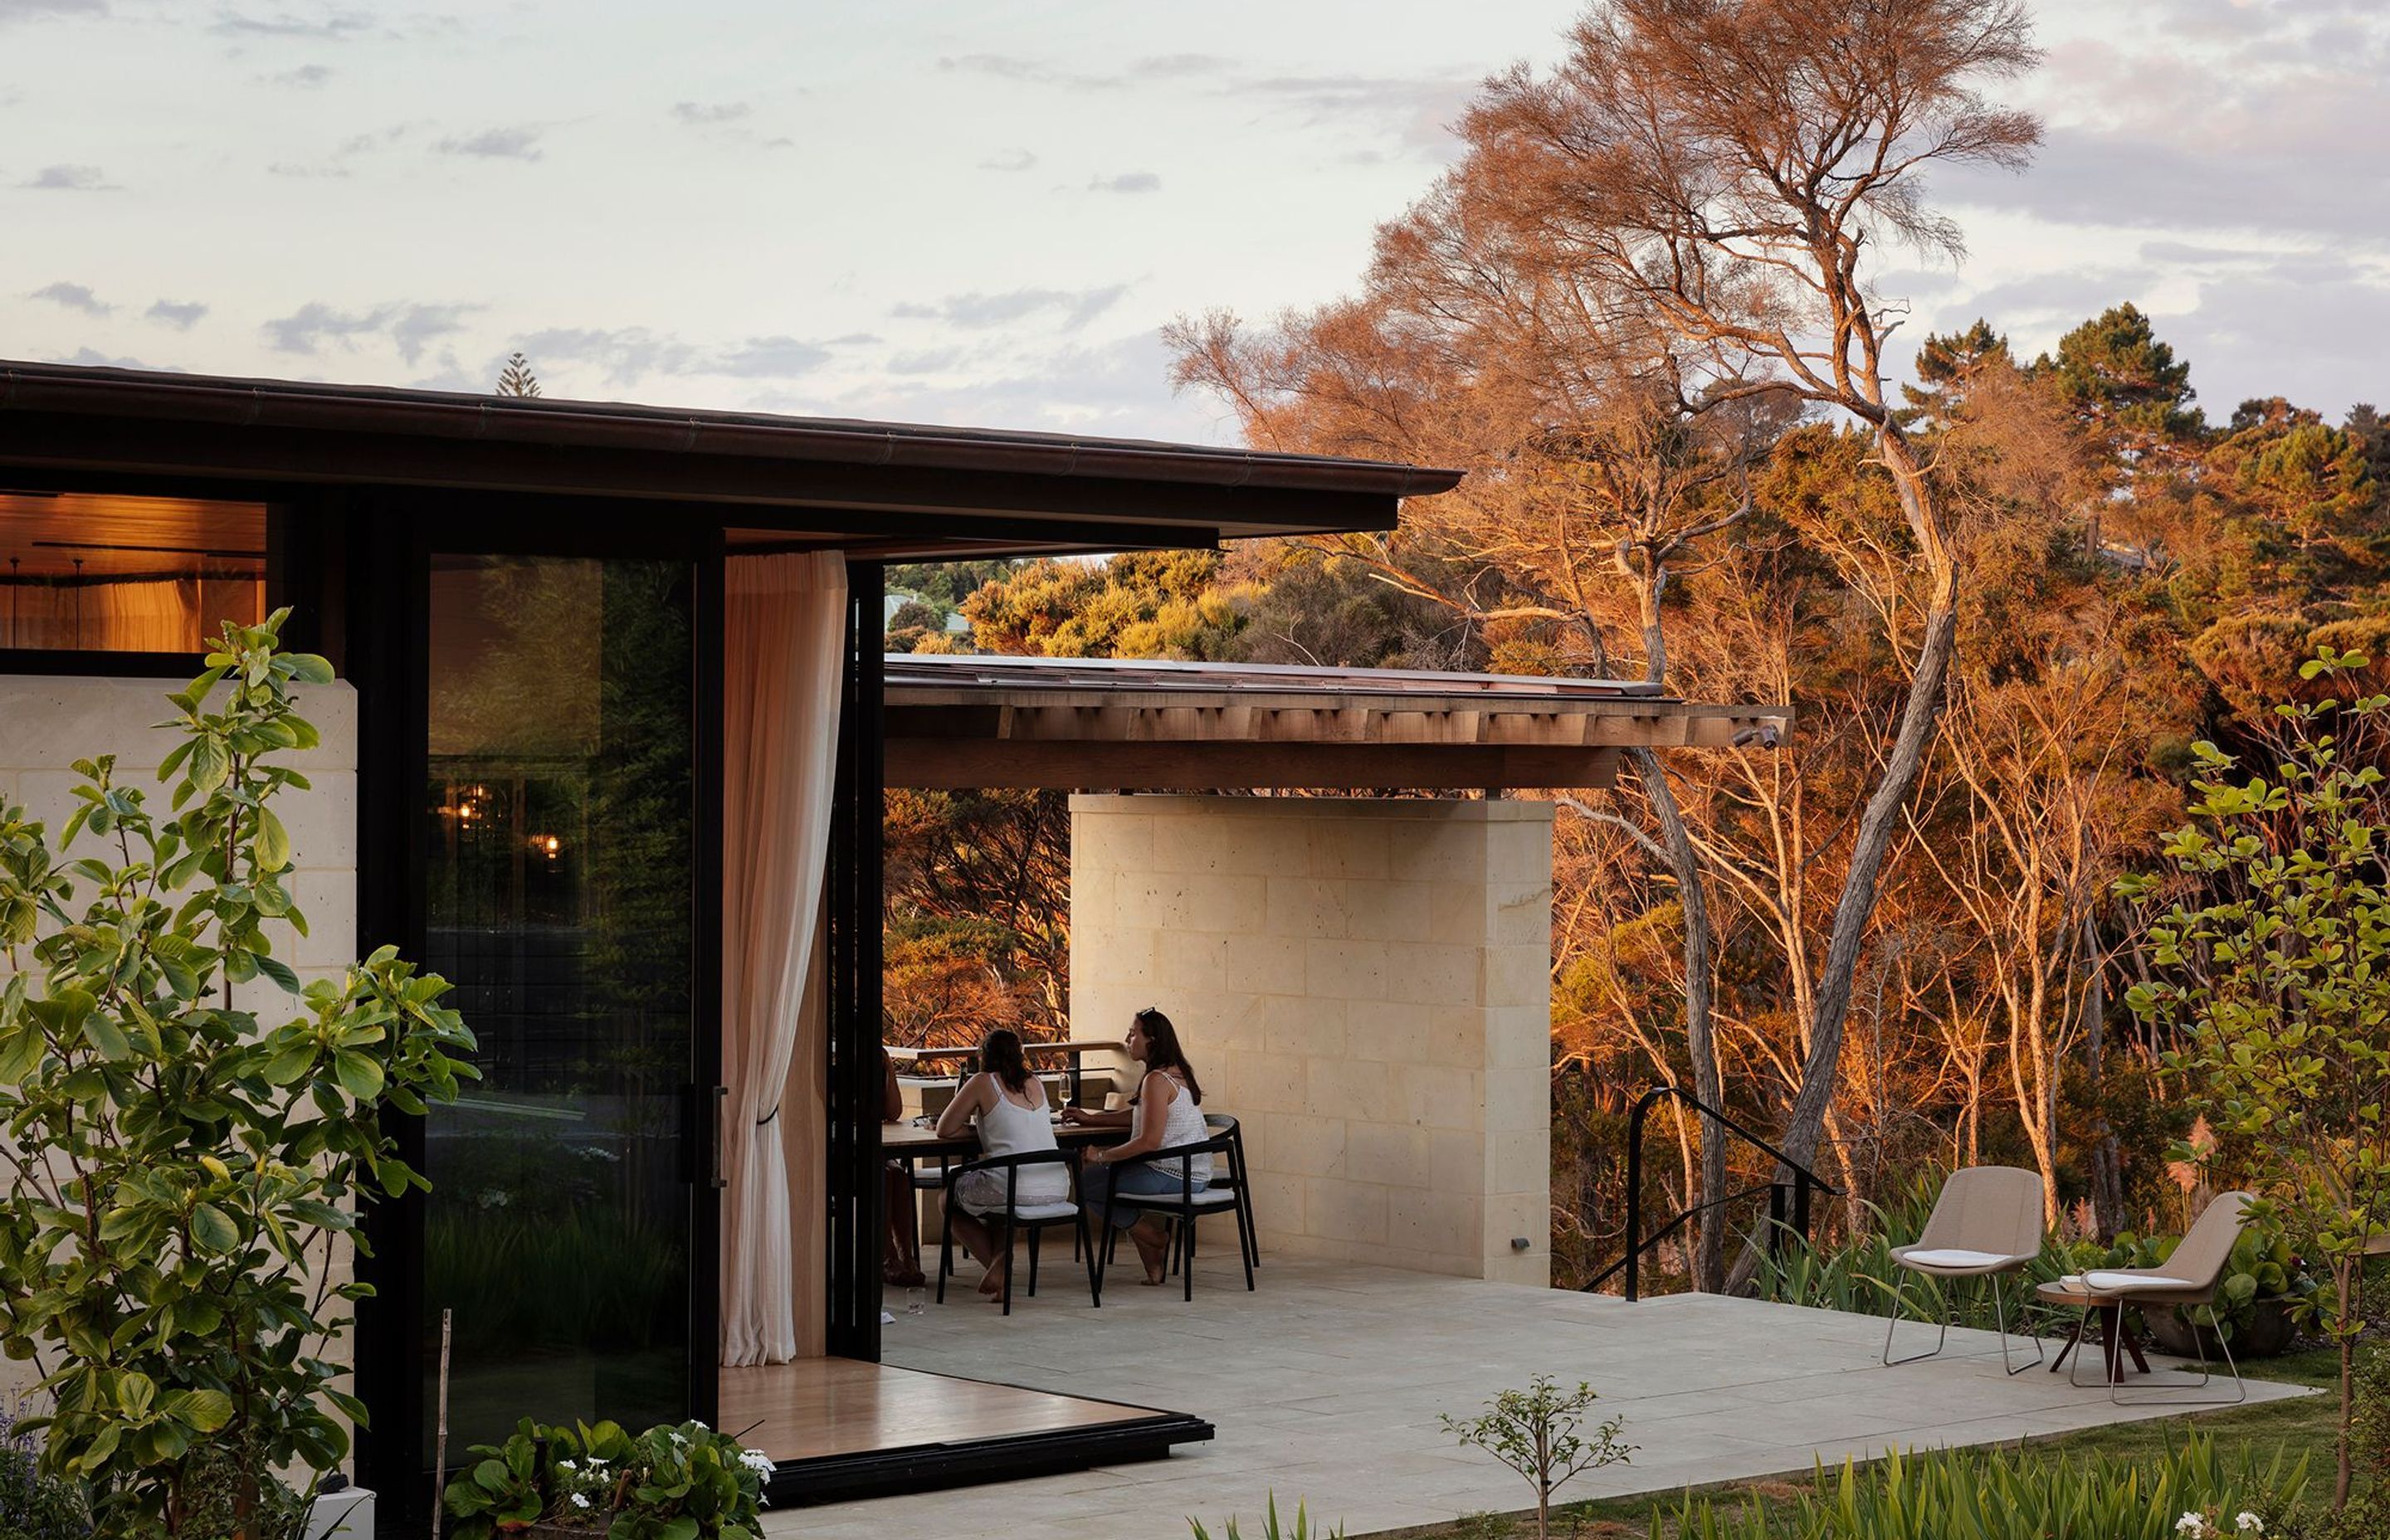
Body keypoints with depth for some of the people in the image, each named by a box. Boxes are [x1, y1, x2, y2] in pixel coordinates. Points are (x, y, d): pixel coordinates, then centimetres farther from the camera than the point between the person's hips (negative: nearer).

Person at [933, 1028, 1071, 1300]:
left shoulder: (983, 1082, 1)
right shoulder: (1036, 1084, 16)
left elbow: (944, 1130, 6)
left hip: (1015, 1191, -6)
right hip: (1057, 1191, 6)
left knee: (948, 1200, 24)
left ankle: (1000, 1267, 7)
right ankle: (1001, 1260, 16)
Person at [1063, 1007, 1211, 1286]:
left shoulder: (1157, 1080, -18)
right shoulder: (1181, 1072, 12)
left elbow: (1149, 1141, -24)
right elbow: (1145, 1116, 23)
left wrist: (1101, 1157, -14)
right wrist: (1091, 1119, 21)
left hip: (1170, 1176, -10)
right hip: (1196, 1175, 10)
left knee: (1086, 1181, 0)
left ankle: (1155, 1237, 6)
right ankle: (1154, 1266, 19)